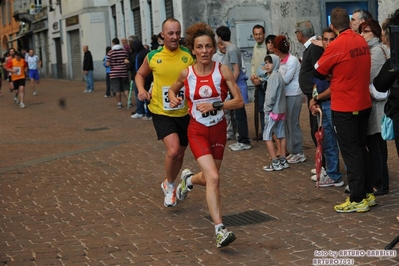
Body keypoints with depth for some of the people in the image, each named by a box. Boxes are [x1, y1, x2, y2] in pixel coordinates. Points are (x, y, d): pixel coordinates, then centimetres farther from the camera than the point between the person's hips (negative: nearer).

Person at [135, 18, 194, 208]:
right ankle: (170, 186, 5)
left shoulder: (189, 56, -5)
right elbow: (140, 74, 15)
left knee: (180, 154, 15)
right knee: (173, 150, -21)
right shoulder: (153, 56, -3)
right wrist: (141, 89, -5)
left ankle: (169, 184, 42)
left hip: (184, 113, 2)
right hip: (162, 113, -2)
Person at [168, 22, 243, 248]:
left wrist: (215, 106, -23)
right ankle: (220, 230, -18)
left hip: (219, 130, 2)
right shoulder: (186, 73, -7)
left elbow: (239, 101, -10)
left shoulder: (223, 70, -9)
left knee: (210, 178, 18)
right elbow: (173, 89, 15)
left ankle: (189, 179, 55)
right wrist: (174, 98, -6)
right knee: (214, 178, -20)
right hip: (198, 131, -2)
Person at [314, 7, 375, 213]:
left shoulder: (336, 46, -17)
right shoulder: (362, 41, 2)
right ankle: (368, 194, 22)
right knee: (361, 148, 16)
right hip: (364, 104, 7)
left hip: (344, 108, -6)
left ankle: (357, 200, 3)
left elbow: (318, 72, -5)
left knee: (351, 152, -1)